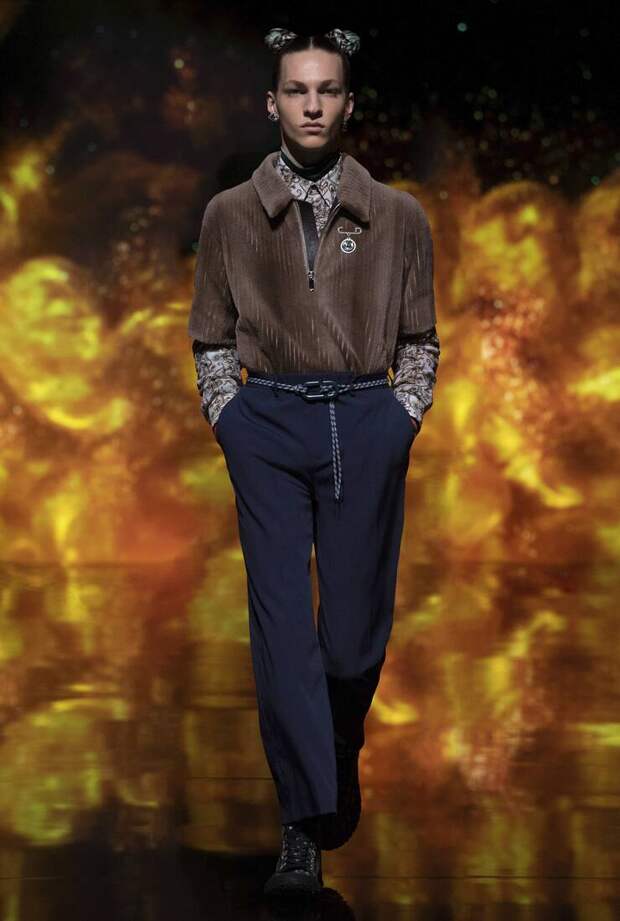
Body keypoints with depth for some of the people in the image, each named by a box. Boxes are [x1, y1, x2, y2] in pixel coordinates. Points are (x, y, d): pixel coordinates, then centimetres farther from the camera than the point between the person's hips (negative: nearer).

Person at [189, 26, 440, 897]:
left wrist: (399, 423, 2)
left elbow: (421, 341, 13)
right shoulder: (231, 215, 7)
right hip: (268, 424, 0)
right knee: (282, 628, -5)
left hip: (367, 425, 0)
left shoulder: (399, 217, 7)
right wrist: (230, 422, 3)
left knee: (358, 627, 2)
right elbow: (211, 340, 13)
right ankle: (303, 831, -2)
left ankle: (340, 754, 34)